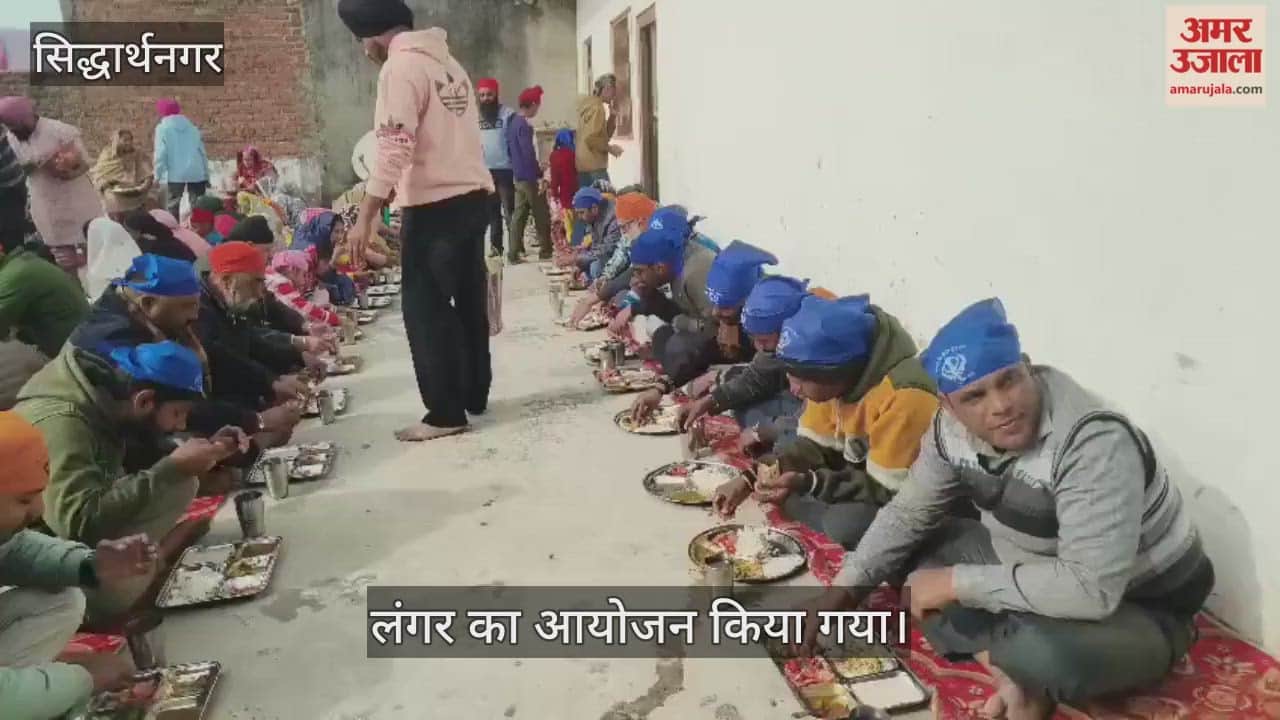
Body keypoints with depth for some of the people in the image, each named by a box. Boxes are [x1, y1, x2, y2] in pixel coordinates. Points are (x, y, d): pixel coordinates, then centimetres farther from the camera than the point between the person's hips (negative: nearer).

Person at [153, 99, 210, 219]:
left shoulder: (163, 128, 3)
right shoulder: (192, 126, 15)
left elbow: (160, 154, -5)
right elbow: (202, 151, 14)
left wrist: (158, 175, 1)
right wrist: (206, 175, 17)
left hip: (175, 173, -3)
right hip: (196, 172, 3)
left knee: (172, 206, 6)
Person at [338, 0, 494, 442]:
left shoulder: (400, 67, -10)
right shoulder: (446, 62, 16)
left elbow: (393, 148, -18)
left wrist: (366, 215, -16)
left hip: (434, 204, -9)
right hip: (473, 196, 9)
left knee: (425, 307, -1)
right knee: (469, 301, 15)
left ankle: (445, 413, 2)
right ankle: (474, 395, 25)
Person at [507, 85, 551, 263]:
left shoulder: (513, 122, 11)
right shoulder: (524, 125, -17)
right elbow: (529, 153, -21)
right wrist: (539, 175, -14)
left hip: (519, 176, 9)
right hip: (529, 177, -9)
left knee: (519, 214, 9)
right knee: (542, 215, 1)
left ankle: (513, 253, 7)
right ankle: (546, 251, 8)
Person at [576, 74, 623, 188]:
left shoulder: (589, 104, 17)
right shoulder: (597, 107, -12)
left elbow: (604, 136, 19)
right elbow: (591, 139, -22)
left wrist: (612, 117, 7)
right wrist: (610, 148, -11)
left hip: (584, 166, 10)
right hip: (594, 166, -10)